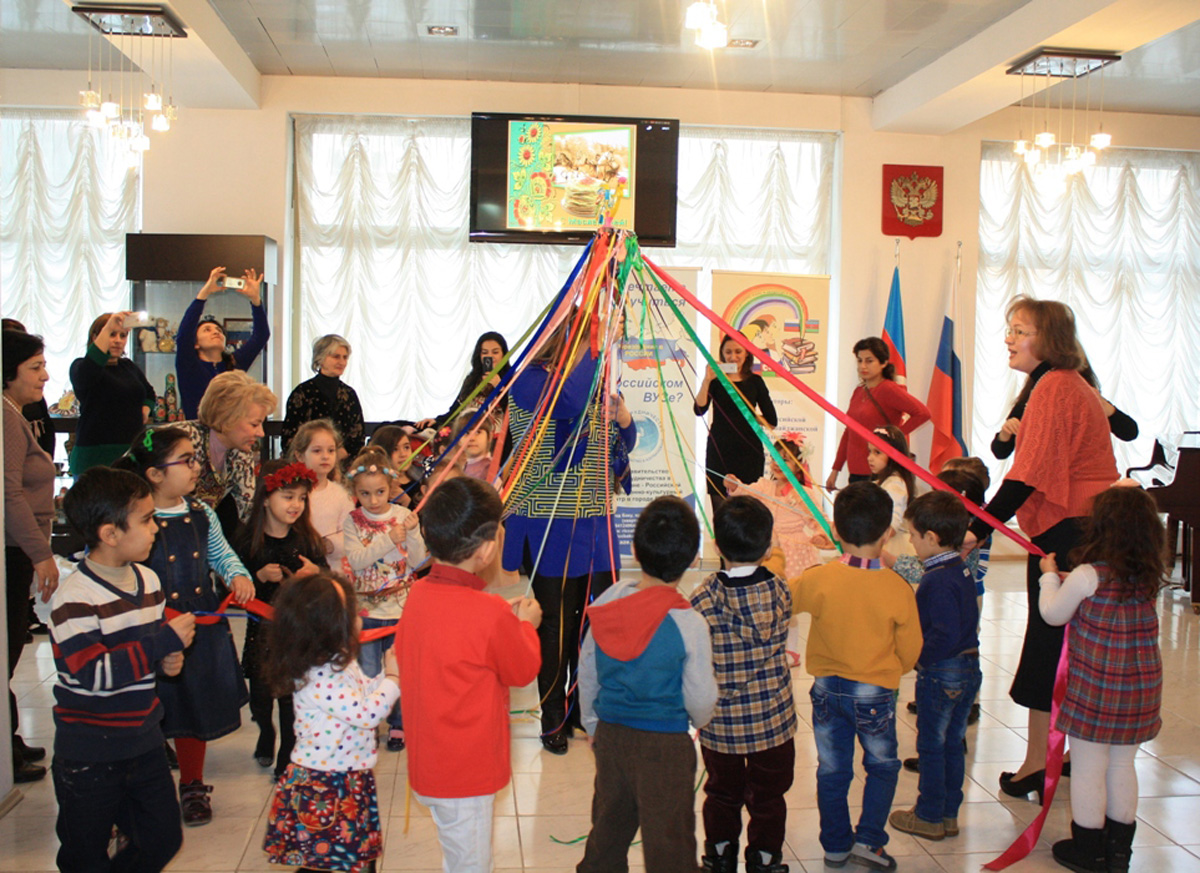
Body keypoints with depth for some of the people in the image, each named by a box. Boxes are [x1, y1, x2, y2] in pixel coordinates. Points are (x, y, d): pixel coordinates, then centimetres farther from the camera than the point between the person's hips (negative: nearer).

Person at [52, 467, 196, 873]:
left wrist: (169, 659, 0)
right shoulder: (74, 597, -21)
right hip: (89, 757, -7)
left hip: (144, 743, 7)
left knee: (164, 840, 12)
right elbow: (93, 674, -28)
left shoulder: (148, 580, 5)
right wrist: (165, 642, -28)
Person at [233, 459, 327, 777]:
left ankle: (287, 758, 19)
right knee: (260, 694, 9)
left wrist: (315, 571, -14)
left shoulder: (306, 538, -1)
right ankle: (266, 733, 41)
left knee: (294, 697, 3)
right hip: (263, 627, -1)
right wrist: (260, 577, -22)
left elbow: (327, 571, 7)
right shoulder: (248, 540, -7)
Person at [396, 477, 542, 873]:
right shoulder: (490, 613, -27)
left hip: (428, 762, 8)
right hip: (467, 773, -7)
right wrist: (526, 624, 9)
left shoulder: (418, 594, -4)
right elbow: (523, 672, -11)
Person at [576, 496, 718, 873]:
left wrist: (592, 723, 19)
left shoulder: (607, 601, -7)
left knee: (608, 830, 22)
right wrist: (700, 720, 14)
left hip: (610, 733, 5)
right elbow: (701, 700, -10)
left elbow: (586, 671, 4)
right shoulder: (690, 624, -20)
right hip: (665, 743, -4)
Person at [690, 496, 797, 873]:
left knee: (723, 793, 20)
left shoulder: (704, 599, -20)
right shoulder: (781, 591, -13)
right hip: (774, 719, 1)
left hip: (720, 723, -1)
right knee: (769, 797, 19)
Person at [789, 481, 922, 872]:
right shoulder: (898, 588, -16)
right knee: (883, 767, 20)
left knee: (832, 771, 16)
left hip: (828, 689, 2)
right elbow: (909, 653, -6)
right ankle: (869, 840, 16)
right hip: (875, 693, -2)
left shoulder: (818, 580, -15)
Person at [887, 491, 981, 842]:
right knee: (953, 743, 17)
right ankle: (949, 814, 28)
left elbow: (945, 636, -29)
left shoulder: (937, 581, -24)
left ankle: (929, 817, 19)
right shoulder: (962, 570, 4)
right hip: (969, 668, 9)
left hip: (941, 672, -9)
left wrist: (916, 656, -16)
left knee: (931, 745, 7)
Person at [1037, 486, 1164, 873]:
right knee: (1122, 767, 18)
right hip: (1142, 688, 6)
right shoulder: (1150, 578, -1)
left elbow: (1053, 614, -3)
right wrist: (1069, 581, 17)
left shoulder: (1088, 576, -18)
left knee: (1088, 769, 8)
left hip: (1095, 691, -5)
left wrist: (1049, 576, 13)